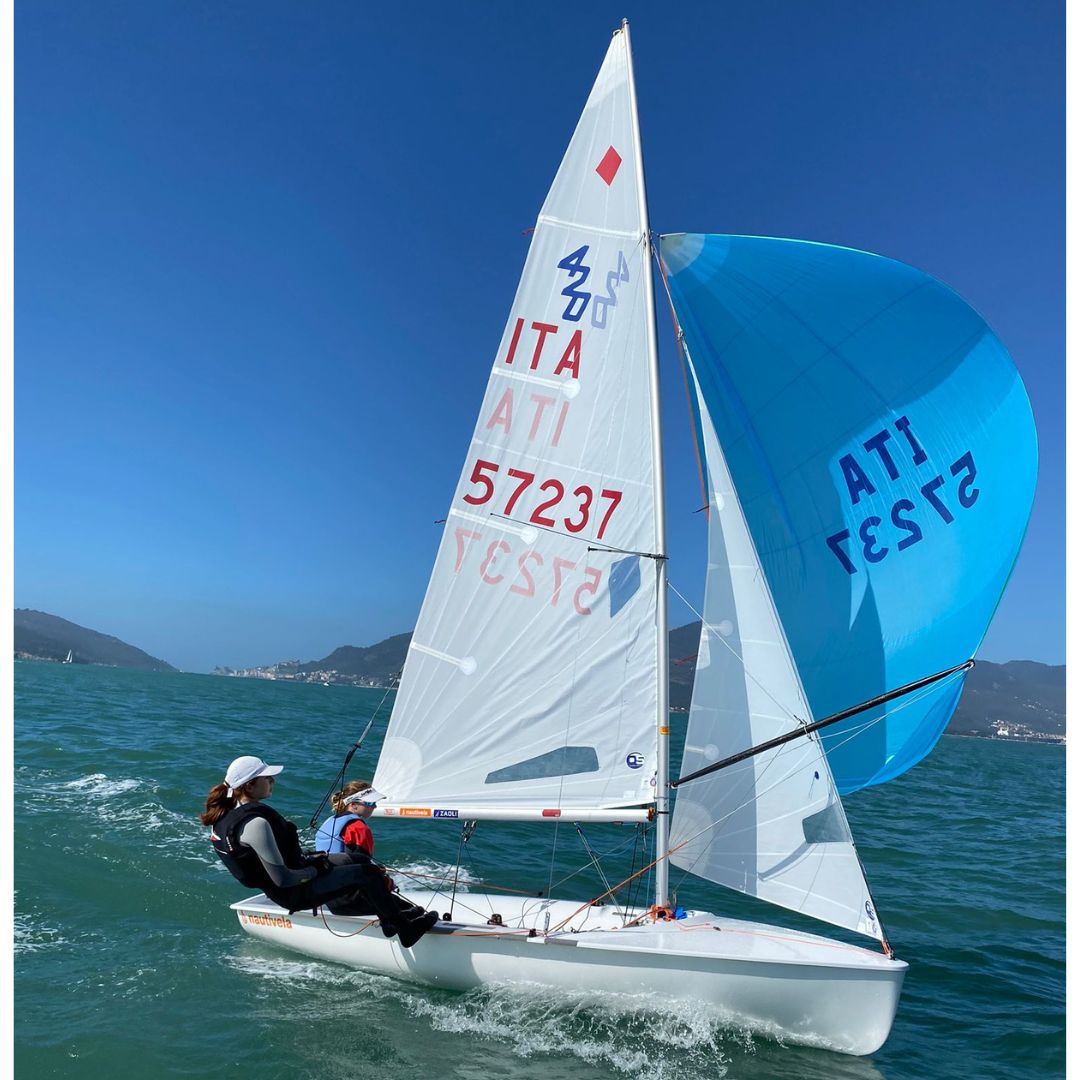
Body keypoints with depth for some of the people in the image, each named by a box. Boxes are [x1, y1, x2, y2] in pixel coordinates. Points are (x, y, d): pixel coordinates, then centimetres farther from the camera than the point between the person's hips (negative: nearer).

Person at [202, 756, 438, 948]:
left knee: (359, 859, 13)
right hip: (293, 893, -10)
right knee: (367, 873, -12)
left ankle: (396, 908, 21)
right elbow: (282, 879, -29)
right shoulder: (255, 824, -31)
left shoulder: (230, 810, 0)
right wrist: (313, 872, -11)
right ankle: (405, 930, 5)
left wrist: (309, 859, 10)